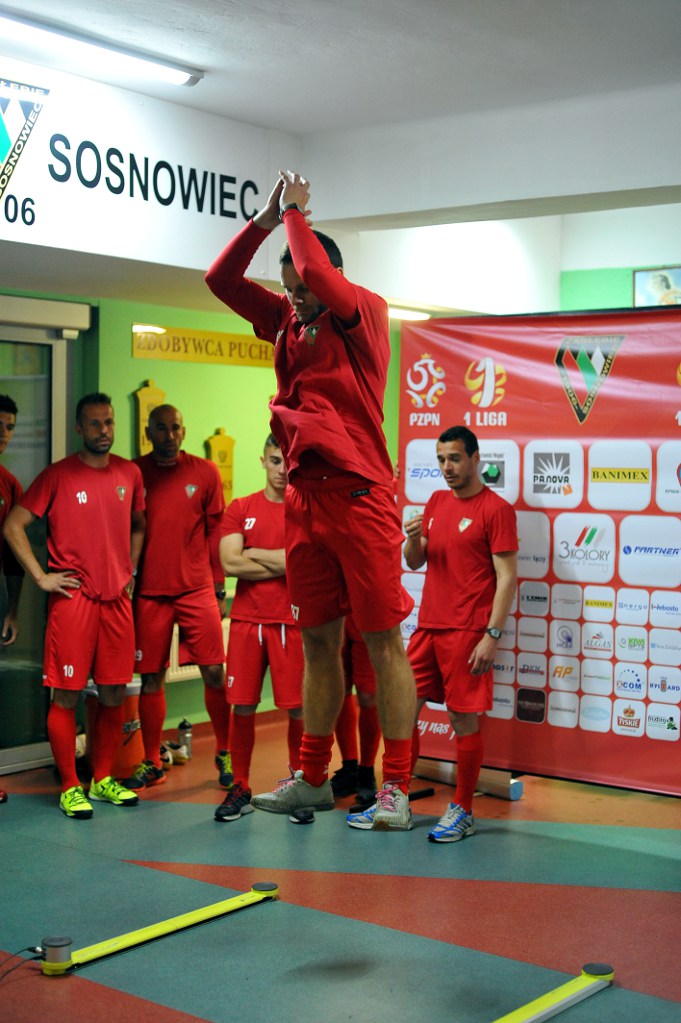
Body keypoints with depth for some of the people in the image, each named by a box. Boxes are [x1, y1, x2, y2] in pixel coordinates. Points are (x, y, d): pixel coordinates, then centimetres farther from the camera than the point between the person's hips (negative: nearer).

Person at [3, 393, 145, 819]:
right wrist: (41, 577, -7)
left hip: (117, 597, 4)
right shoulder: (58, 475, -4)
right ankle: (70, 787, 8)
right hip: (73, 597, -4)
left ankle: (104, 779, 21)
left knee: (114, 692, 8)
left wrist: (130, 569, 13)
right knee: (67, 694, -2)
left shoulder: (130, 473, 9)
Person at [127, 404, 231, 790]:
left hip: (197, 589, 0)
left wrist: (220, 589, 5)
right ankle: (152, 763, 15)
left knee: (215, 671, -4)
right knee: (151, 677, 5)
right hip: (149, 592, 1)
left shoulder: (205, 473, 4)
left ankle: (225, 753, 12)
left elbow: (216, 531, 7)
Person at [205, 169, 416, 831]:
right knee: (318, 640, 12)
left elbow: (319, 276, -21)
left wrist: (295, 213, -6)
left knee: (382, 639, -3)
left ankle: (395, 785, 2)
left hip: (358, 495, -6)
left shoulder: (364, 313, -3)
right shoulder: (286, 320, 14)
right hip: (304, 497, 6)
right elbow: (220, 280, 14)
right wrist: (263, 221, 5)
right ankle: (312, 779, 21)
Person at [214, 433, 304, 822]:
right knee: (243, 707, 4)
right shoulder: (240, 509, 8)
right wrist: (281, 563, -7)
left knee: (298, 708, 1)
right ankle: (240, 790, 16)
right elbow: (230, 563, -4)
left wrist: (253, 553, -6)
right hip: (247, 620, 2)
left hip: (293, 623, -2)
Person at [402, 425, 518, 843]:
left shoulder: (495, 508, -7)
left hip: (467, 632, -7)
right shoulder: (437, 502, 14)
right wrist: (413, 539, -5)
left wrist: (492, 636, -17)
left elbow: (507, 577, -10)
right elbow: (414, 562, 19)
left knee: (465, 720, -2)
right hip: (428, 627, 7)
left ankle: (463, 812, 10)